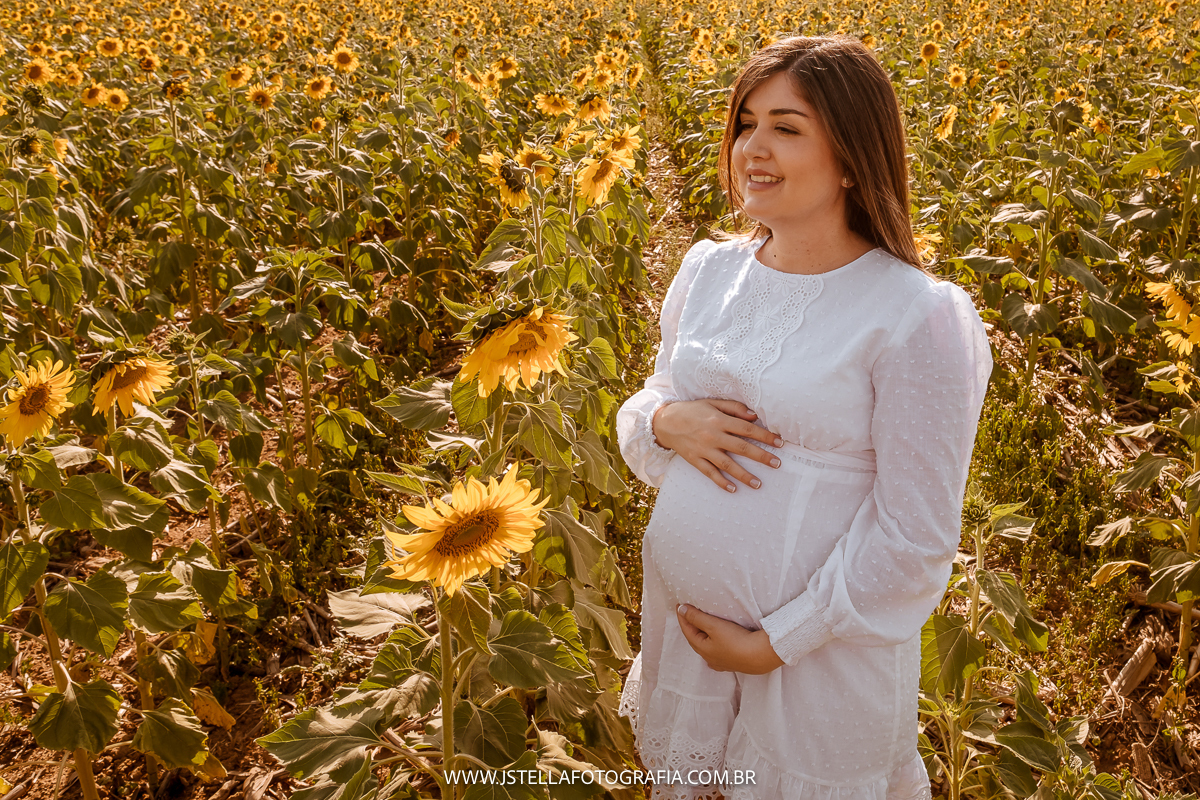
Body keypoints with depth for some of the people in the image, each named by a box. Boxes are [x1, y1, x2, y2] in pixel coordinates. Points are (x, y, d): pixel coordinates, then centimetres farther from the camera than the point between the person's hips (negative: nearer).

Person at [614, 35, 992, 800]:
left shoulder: (920, 319, -19)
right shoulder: (707, 270, -1)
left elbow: (915, 536, -15)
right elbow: (642, 415, 9)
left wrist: (775, 643, -14)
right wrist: (668, 423, -14)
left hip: (825, 641, -5)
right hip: (683, 613, 5)